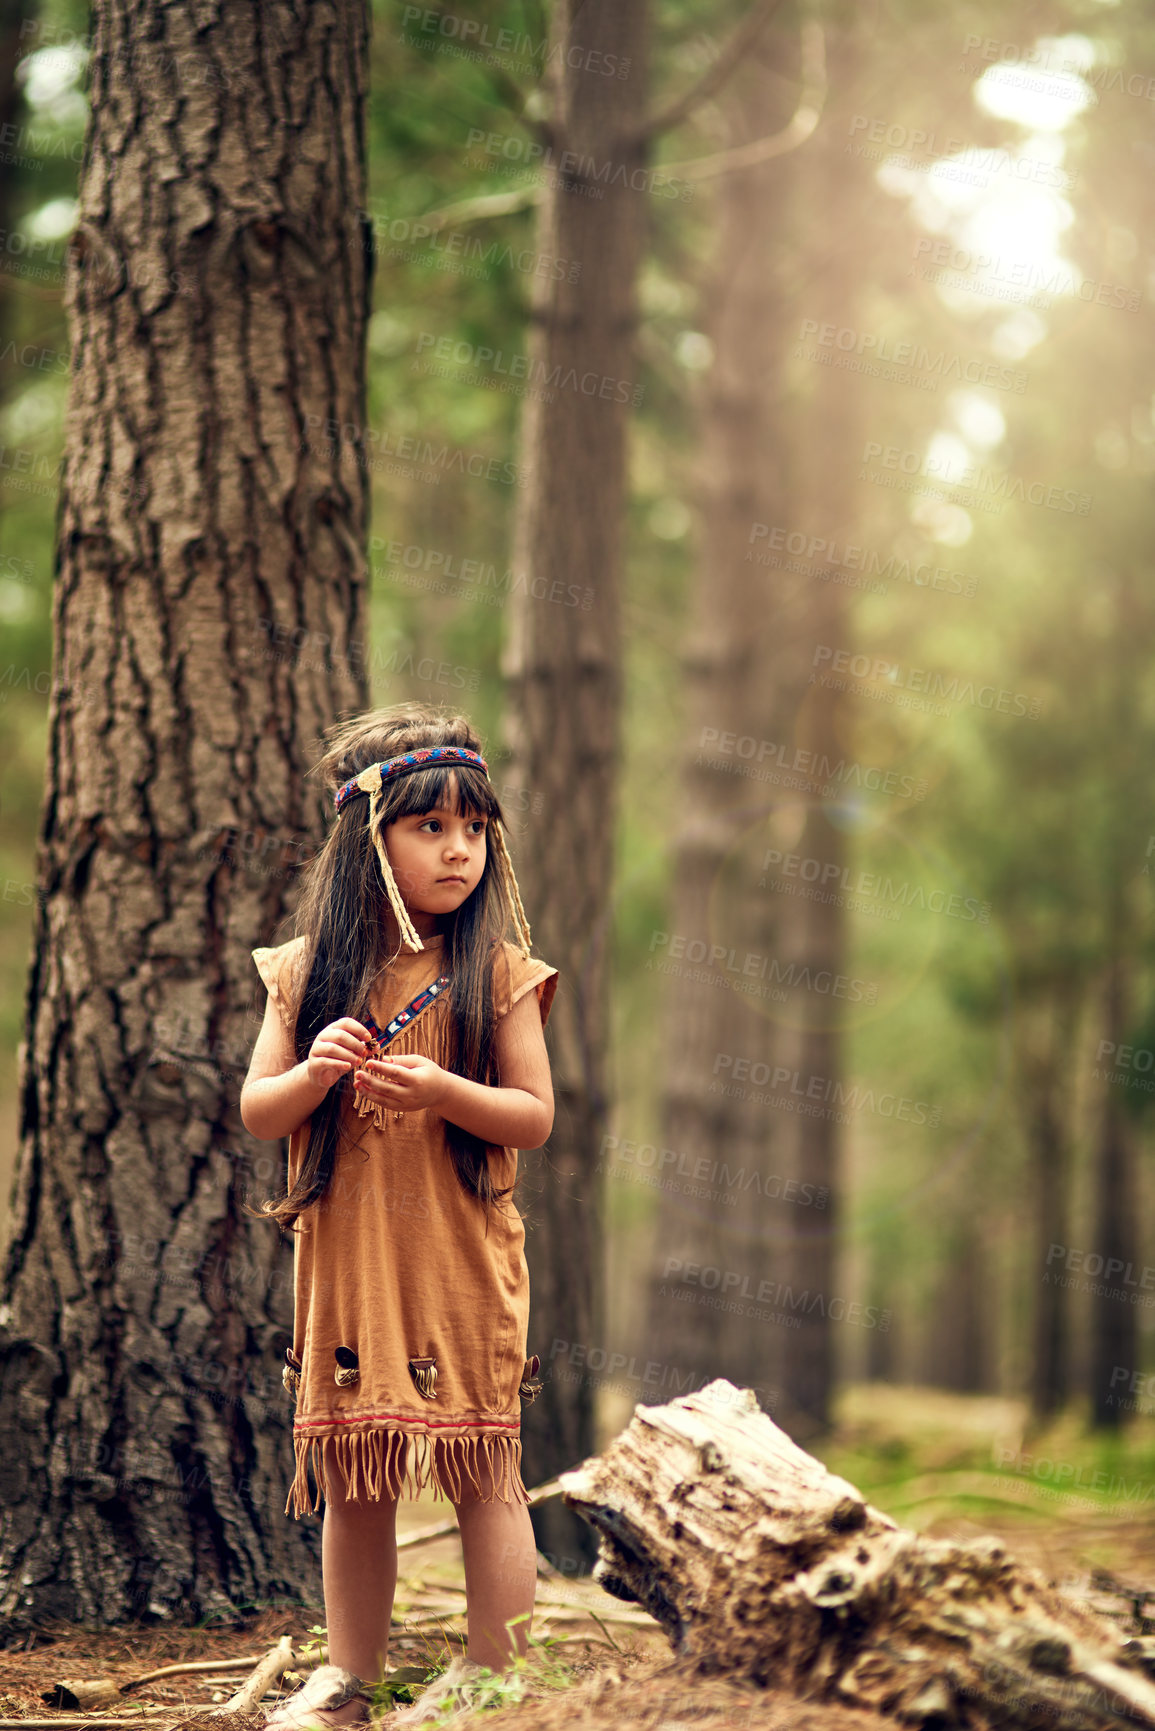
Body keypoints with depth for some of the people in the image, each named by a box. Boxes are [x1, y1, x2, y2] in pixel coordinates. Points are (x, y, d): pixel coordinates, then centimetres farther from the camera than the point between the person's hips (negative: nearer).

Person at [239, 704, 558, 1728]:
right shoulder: (308, 972, 3)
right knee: (353, 1481, 11)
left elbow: (535, 1117, -4)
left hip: (462, 1261, -2)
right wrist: (312, 1076, -16)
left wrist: (442, 1090, -21)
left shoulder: (496, 971, -3)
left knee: (483, 1474, 1)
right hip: (345, 1258, 3)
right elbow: (256, 1111, 4)